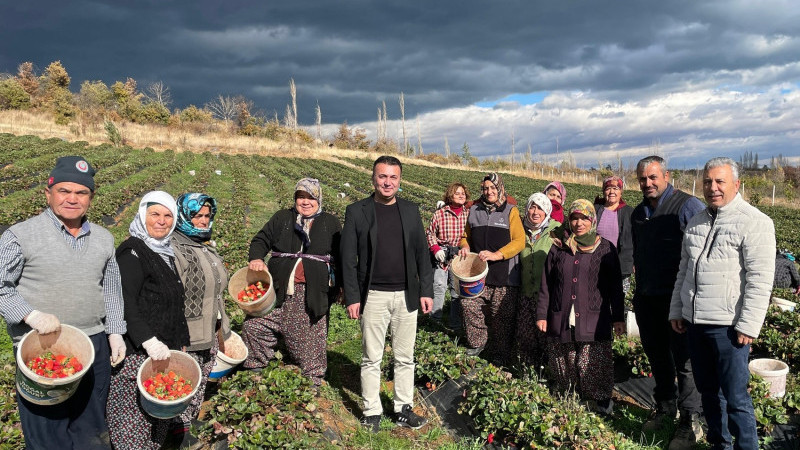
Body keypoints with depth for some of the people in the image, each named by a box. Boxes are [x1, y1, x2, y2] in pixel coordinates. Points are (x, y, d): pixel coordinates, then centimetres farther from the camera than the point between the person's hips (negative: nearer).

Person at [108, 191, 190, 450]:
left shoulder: (166, 254, 16)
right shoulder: (133, 252, -11)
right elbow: (125, 304, -21)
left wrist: (182, 343, 19)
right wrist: (149, 342, -30)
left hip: (165, 353, 8)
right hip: (137, 354, -8)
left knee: (161, 417, 13)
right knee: (134, 421, -3)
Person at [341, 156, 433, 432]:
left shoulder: (411, 211, 7)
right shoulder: (357, 211, -1)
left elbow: (422, 253, 8)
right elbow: (348, 259, -3)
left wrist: (426, 291, 3)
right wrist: (352, 298, -8)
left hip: (407, 295, 3)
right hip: (373, 296, -2)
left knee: (405, 357, 10)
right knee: (371, 359, 6)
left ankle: (404, 409, 23)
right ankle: (371, 412, 18)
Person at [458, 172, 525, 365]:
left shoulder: (511, 211, 2)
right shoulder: (475, 210, 14)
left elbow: (519, 241, -7)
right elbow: (467, 236, 25)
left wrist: (496, 255, -20)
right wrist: (464, 246, 1)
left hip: (504, 276, -4)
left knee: (502, 317, 0)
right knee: (469, 303, -7)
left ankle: (501, 357, 15)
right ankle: (478, 342, 16)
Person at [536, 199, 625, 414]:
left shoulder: (605, 249, 5)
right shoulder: (558, 248, 10)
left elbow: (616, 287, 7)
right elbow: (546, 285, 10)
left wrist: (618, 318, 3)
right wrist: (541, 314, 6)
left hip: (594, 322, -2)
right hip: (561, 322, 2)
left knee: (594, 369, -6)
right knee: (563, 370, 8)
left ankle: (602, 402, 11)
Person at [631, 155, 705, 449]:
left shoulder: (687, 206, -10)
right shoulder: (638, 213, 12)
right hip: (646, 299, 7)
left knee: (684, 361, 0)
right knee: (657, 357, 17)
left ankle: (690, 423, 12)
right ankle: (665, 408, 34)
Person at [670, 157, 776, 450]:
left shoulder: (754, 222, -8)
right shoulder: (696, 223, 12)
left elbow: (760, 279, -13)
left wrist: (748, 325, -16)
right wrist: (677, 311, 15)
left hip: (728, 326, -6)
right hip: (694, 322, 6)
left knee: (735, 397, -1)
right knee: (708, 391, 17)